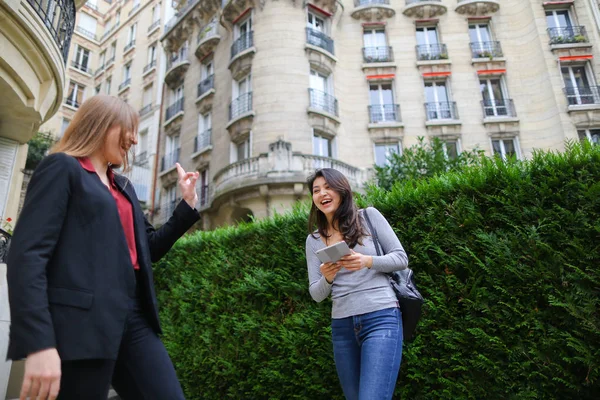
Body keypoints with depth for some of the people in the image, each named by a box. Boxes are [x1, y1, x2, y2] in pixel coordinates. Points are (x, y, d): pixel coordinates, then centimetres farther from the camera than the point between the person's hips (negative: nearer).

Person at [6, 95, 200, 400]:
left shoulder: (123, 187, 21)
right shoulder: (63, 167, 0)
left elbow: (148, 248, 27)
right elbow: (27, 254, -11)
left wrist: (187, 204, 16)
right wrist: (39, 343, -21)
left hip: (133, 315, 7)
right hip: (82, 320, -7)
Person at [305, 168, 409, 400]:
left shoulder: (369, 216, 2)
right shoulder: (313, 240, 8)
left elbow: (401, 258, 1)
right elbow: (316, 295, 8)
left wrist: (368, 261, -17)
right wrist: (327, 278, -14)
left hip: (381, 318, -4)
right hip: (342, 326, 4)